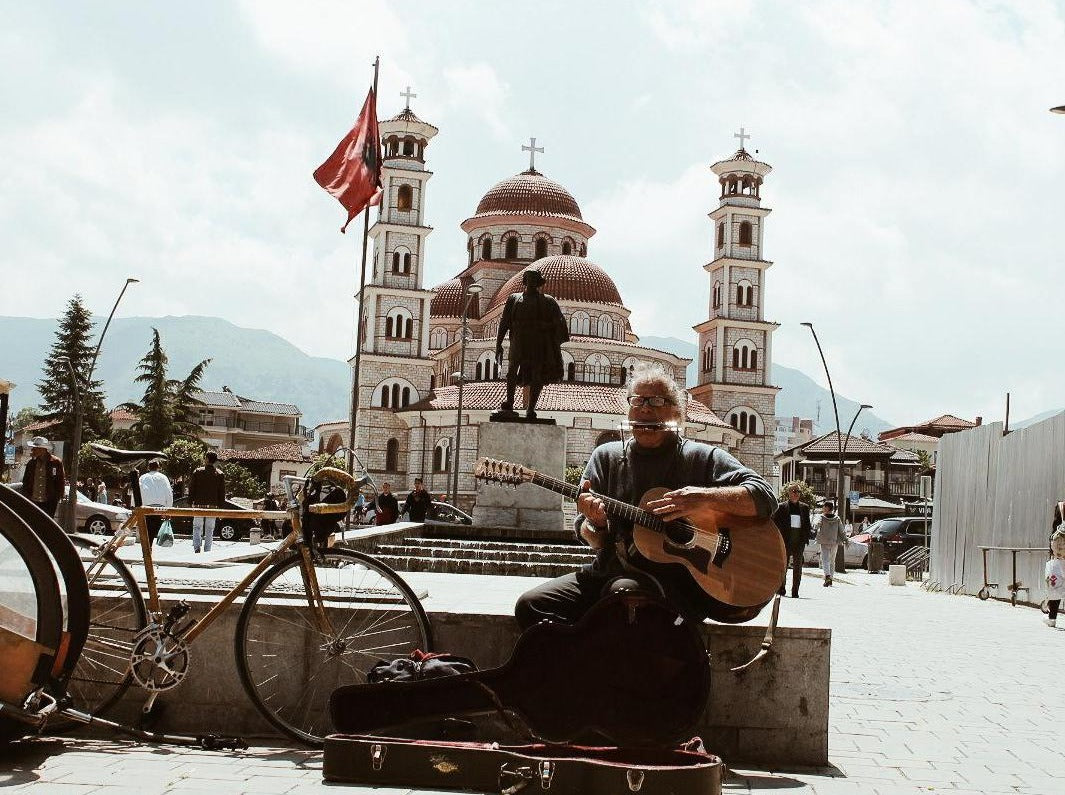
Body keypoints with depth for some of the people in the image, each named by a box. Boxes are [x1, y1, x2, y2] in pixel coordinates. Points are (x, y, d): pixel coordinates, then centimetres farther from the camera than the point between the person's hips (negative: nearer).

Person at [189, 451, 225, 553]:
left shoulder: (197, 472, -2)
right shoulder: (220, 474, 2)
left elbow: (191, 489, 0)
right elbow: (222, 492, 4)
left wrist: (190, 502, 7)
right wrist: (220, 505, 9)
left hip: (199, 504, -1)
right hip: (213, 505, 1)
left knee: (197, 527, 9)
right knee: (209, 529, 7)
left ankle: (196, 547, -7)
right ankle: (207, 550, 7)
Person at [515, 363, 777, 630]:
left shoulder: (701, 457, 6)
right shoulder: (606, 456, 15)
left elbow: (764, 498, -4)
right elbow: (596, 542, 13)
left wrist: (707, 498, -19)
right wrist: (596, 525, -13)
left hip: (675, 578, -4)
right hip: (610, 571, 4)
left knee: (624, 591, -37)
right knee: (530, 605, -18)